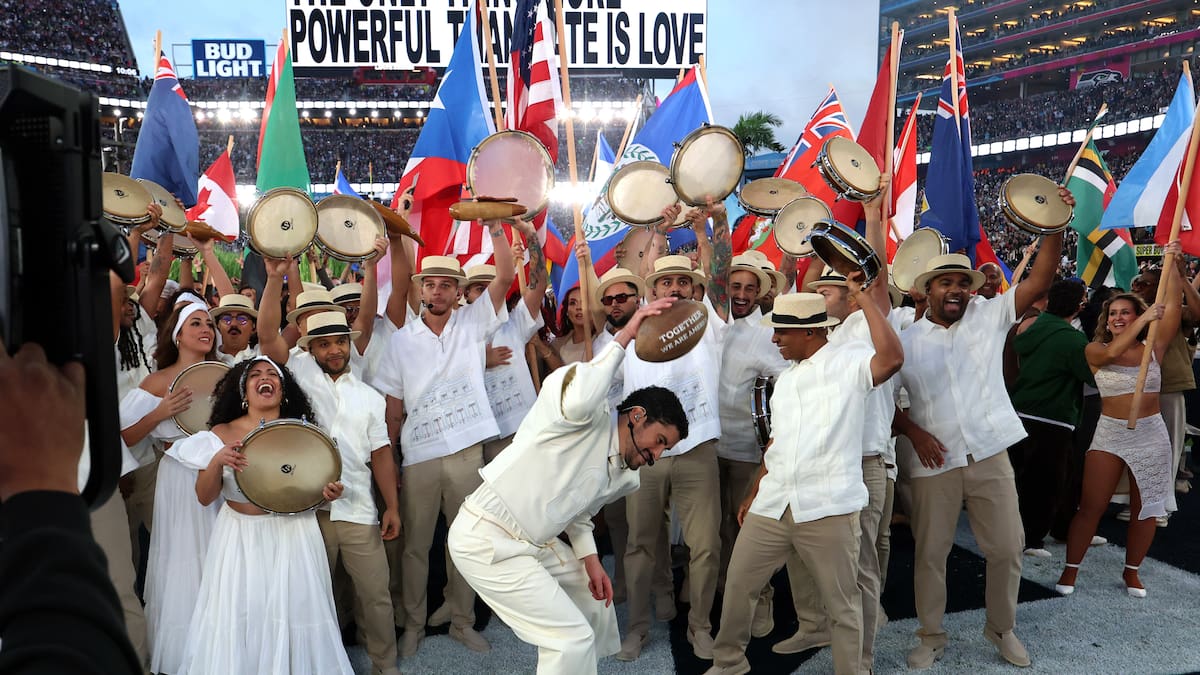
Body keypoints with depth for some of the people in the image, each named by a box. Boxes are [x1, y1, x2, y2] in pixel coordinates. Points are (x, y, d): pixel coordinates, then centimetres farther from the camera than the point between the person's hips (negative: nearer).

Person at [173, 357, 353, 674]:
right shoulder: (223, 433, -2)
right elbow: (204, 497, -2)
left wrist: (328, 492, -14)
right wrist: (217, 461, -20)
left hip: (292, 538, 0)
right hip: (240, 539, 0)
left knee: (293, 613, 4)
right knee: (235, 620, 5)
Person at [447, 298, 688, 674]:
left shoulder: (625, 477, 11)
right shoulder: (590, 416, -16)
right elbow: (578, 400, -40)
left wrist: (589, 559, 6)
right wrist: (622, 338, -31)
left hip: (531, 542, 10)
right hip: (486, 540, -10)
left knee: (595, 601, 24)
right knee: (572, 638, -10)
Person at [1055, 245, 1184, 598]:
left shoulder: (1154, 347, 1)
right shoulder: (1094, 350, -2)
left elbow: (1173, 304, -9)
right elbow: (1113, 352, -25)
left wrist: (1171, 262, -14)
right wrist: (1144, 320, -25)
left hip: (1151, 435, 2)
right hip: (1108, 433, -2)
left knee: (1146, 509, 9)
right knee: (1091, 506, 0)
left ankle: (1131, 571, 27)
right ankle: (1071, 569, 11)